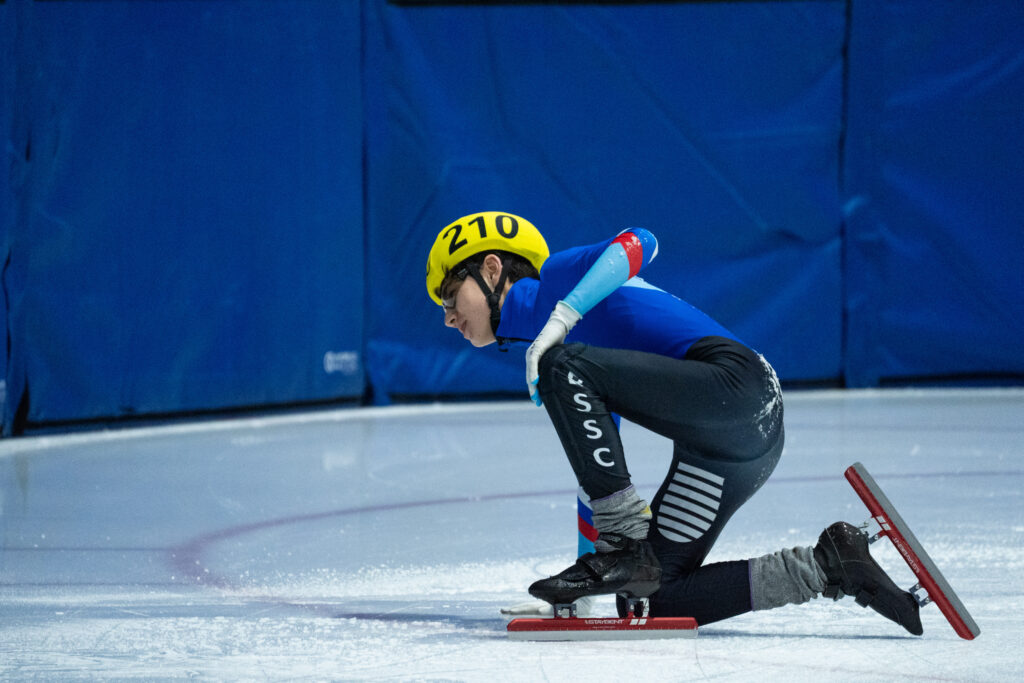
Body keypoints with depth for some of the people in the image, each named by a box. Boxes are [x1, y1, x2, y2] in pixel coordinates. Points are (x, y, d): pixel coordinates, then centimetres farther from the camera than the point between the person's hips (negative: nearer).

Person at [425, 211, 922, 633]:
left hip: (734, 380, -9)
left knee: (564, 368, -20)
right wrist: (590, 556, 32)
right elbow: (593, 471, 31)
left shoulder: (550, 280, 3)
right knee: (647, 601, 2)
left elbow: (636, 244, -15)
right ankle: (827, 567, 6)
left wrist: (560, 320, -21)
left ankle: (628, 546, -22)